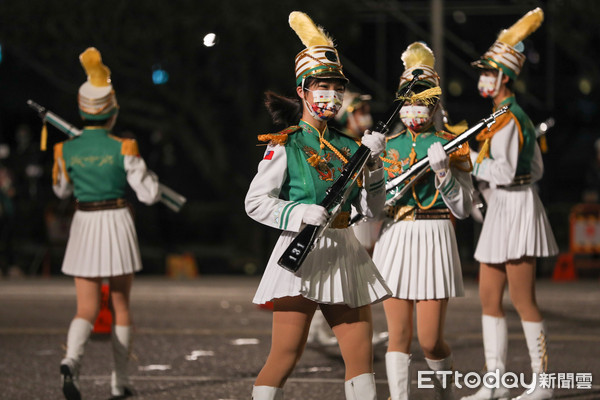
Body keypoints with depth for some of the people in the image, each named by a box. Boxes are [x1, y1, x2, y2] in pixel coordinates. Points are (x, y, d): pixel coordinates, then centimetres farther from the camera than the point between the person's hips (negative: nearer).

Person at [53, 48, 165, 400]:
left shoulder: (67, 150, -2)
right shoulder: (123, 149, -11)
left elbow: (62, 190, 15)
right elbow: (150, 194, -9)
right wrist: (148, 175, 11)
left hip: (84, 226, 2)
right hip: (118, 225, -2)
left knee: (87, 310, 1)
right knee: (122, 306, 16)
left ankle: (71, 360, -30)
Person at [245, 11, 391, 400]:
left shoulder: (347, 146, 14)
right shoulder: (285, 145, -2)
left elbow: (371, 207, 13)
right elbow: (255, 201, -7)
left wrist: (373, 163, -1)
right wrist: (298, 214, -21)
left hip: (345, 255, 6)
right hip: (302, 253, -6)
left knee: (362, 354, 4)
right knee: (286, 355, -8)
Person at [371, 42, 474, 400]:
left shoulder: (450, 146, 3)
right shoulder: (387, 145, 11)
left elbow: (463, 209, -3)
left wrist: (442, 171, -16)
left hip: (434, 239, -3)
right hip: (394, 239, 3)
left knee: (431, 340, -3)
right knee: (399, 336, -1)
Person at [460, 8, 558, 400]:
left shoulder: (506, 119, -16)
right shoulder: (518, 115, 15)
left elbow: (504, 171, -25)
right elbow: (536, 169, 19)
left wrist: (472, 158, -11)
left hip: (515, 208, -10)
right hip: (503, 209, 10)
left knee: (523, 301, -5)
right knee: (489, 296, 9)